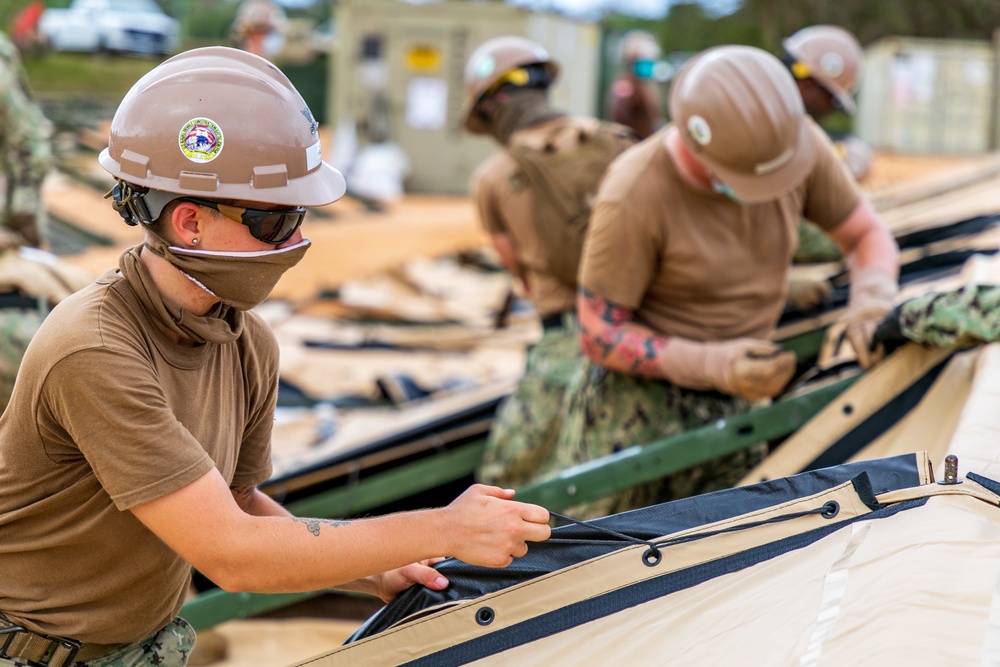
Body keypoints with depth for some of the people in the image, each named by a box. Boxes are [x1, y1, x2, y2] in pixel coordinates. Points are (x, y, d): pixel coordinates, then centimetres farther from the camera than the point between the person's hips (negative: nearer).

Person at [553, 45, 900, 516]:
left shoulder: (796, 140, -14)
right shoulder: (633, 197, -28)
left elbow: (867, 235, -1)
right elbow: (599, 334, -19)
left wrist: (872, 301, -23)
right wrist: (712, 365, -32)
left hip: (735, 405, 5)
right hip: (639, 398, -4)